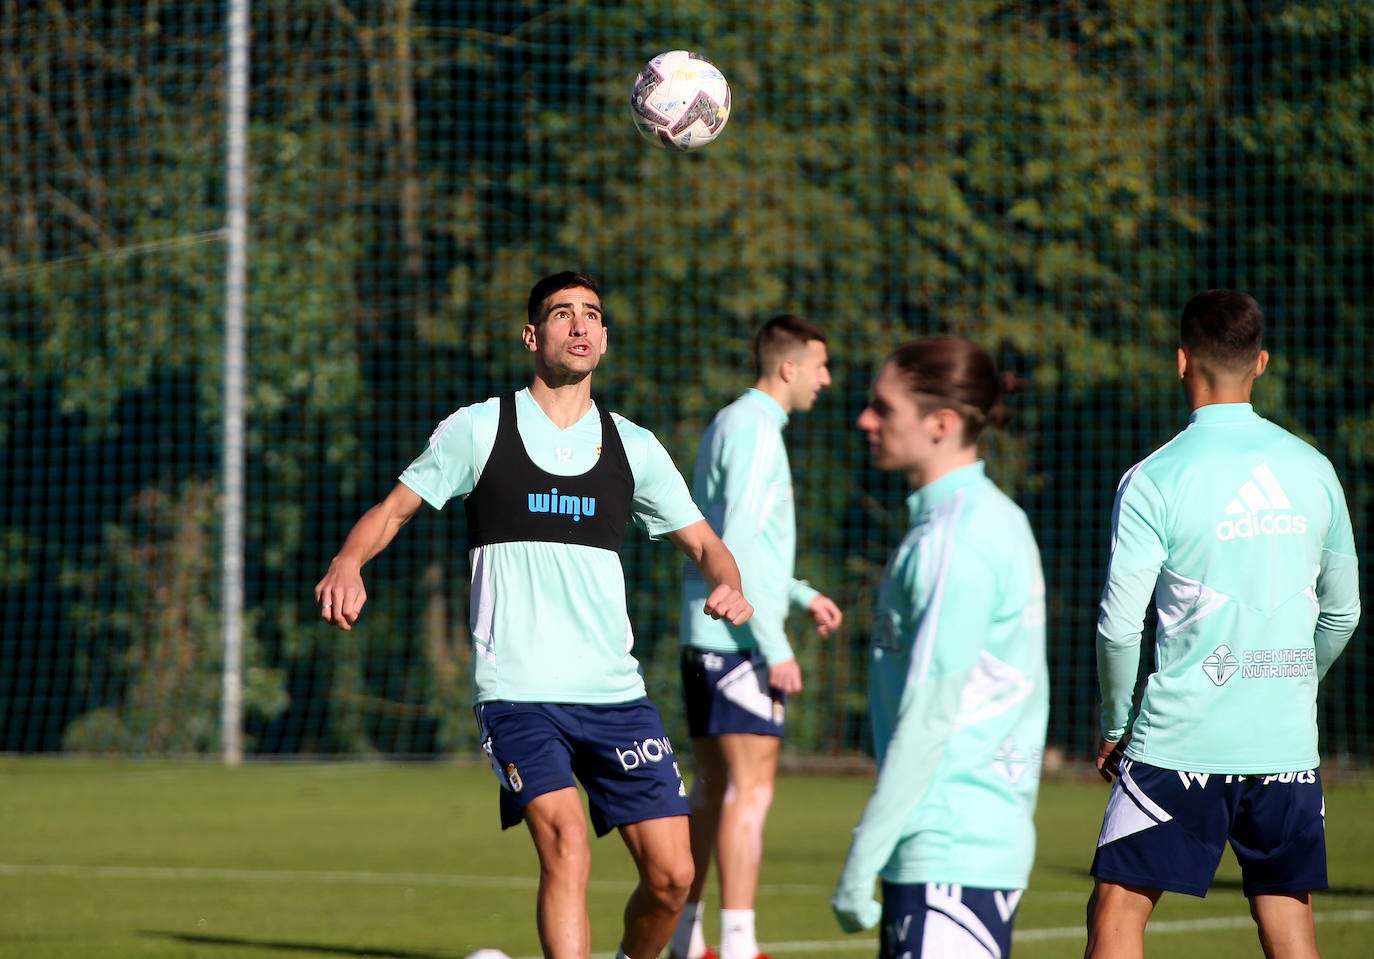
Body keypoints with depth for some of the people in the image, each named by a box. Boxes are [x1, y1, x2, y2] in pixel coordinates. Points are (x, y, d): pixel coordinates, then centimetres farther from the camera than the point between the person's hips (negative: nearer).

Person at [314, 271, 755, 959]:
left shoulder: (633, 447, 12)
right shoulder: (479, 429, 4)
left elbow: (704, 544, 18)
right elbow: (393, 510, 7)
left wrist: (726, 585, -6)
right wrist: (348, 563, -14)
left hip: (614, 690, 4)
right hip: (515, 691, -4)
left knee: (671, 875, -3)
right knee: (566, 841, -25)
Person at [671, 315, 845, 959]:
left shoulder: (726, 425, 18)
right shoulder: (754, 430, -13)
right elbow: (737, 546, -20)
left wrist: (801, 595, 22)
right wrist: (776, 646, -20)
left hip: (703, 635, 10)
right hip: (738, 638, -10)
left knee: (713, 790, 13)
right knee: (751, 791, -11)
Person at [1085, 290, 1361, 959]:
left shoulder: (1154, 480, -8)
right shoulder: (1313, 470, 5)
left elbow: (1120, 626, -9)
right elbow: (1341, 612, 15)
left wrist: (1115, 727, 5)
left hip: (1182, 742, -4)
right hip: (1289, 744, 4)